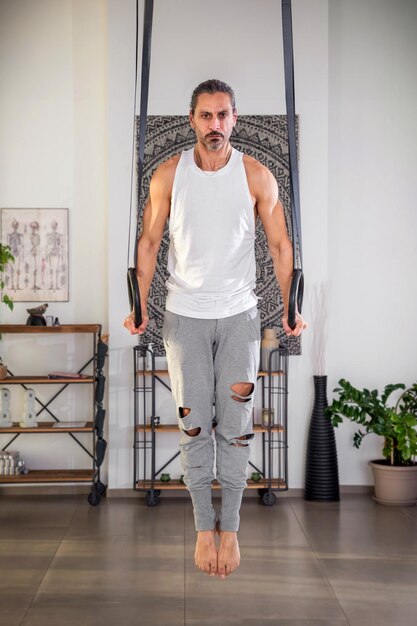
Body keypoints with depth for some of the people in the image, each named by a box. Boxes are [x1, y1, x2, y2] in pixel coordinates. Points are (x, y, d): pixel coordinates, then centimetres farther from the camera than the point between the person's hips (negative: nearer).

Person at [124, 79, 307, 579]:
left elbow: (280, 245, 1)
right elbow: (149, 242, 2)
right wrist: (140, 308, -3)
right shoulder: (169, 174, -2)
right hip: (184, 316, 0)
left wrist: (290, 309, -5)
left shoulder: (257, 176, -3)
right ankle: (205, 528, 14)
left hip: (239, 316, 0)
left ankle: (230, 527, 14)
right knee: (193, 425, 3)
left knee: (235, 426, 2)